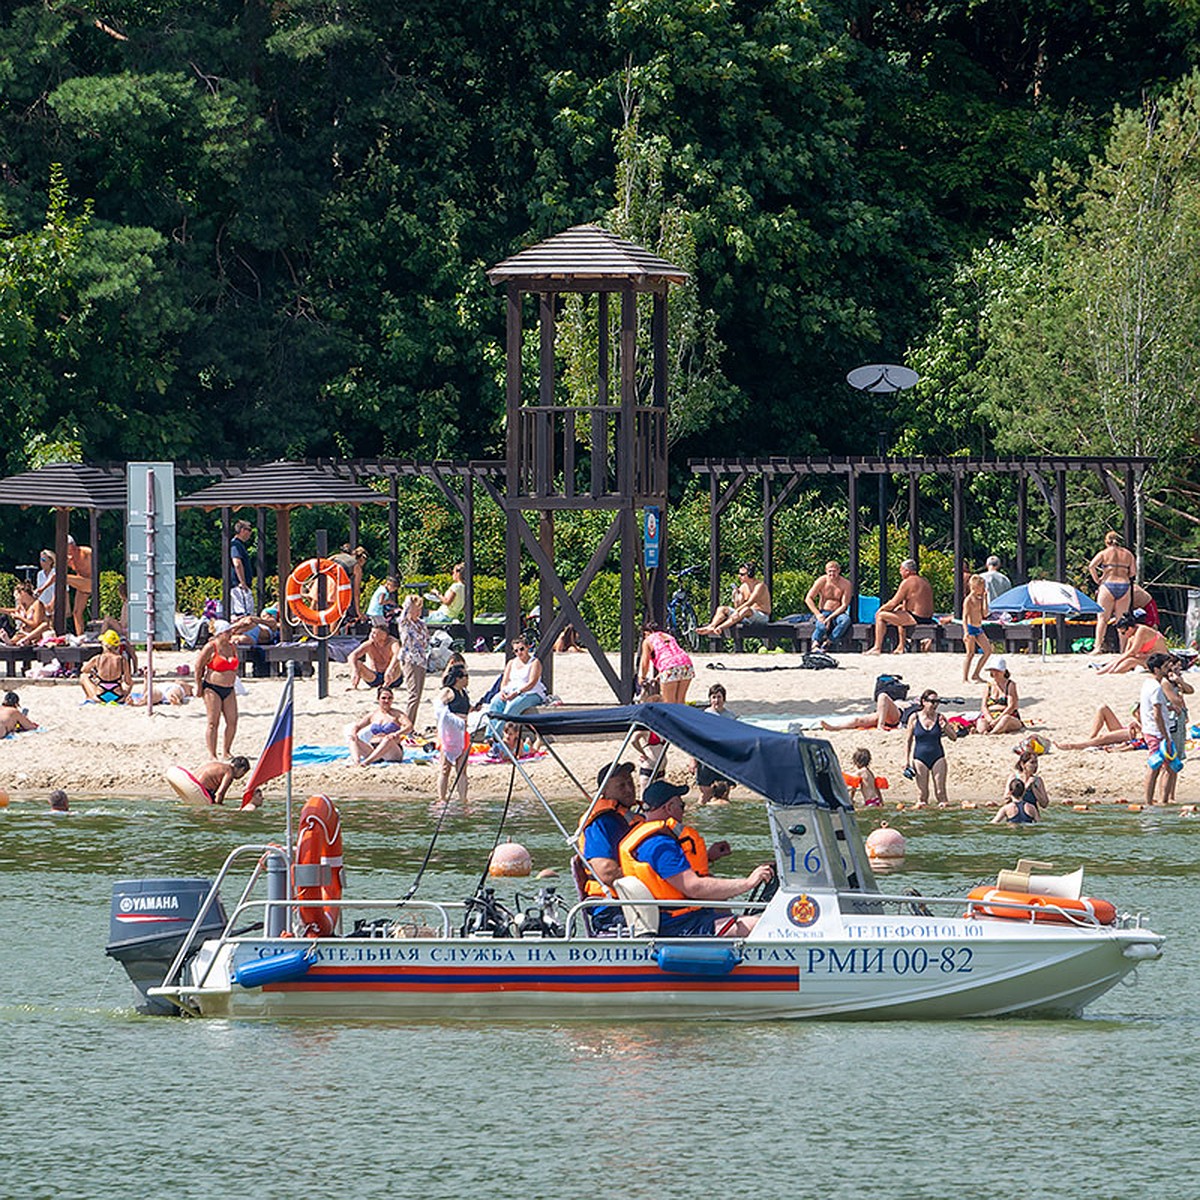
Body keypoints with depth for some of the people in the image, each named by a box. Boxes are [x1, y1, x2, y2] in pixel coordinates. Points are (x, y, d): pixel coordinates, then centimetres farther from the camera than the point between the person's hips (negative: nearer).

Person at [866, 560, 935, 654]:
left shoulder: (907, 582, -13)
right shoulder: (924, 580, 13)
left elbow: (893, 603, -10)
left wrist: (882, 608, 7)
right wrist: (902, 606, 19)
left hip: (916, 619, -9)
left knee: (880, 616, -4)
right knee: (900, 614, 38)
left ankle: (877, 648, 0)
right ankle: (901, 647, 37)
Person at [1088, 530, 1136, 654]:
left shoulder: (1104, 553, 4)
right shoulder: (1128, 554, 12)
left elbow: (1091, 566, -8)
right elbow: (1133, 571, 4)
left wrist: (1097, 580, 3)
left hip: (1108, 584, -3)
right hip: (1124, 586, 3)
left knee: (1102, 618, -2)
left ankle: (1098, 646, -14)